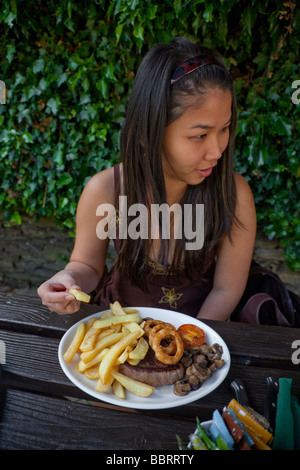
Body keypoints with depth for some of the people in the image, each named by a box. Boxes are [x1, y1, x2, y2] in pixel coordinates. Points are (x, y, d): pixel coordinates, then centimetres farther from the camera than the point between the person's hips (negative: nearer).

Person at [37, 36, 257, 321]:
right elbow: (88, 265, -3)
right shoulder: (104, 191, -20)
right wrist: (70, 278, -23)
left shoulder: (233, 194, -20)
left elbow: (226, 290, -9)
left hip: (197, 321, 4)